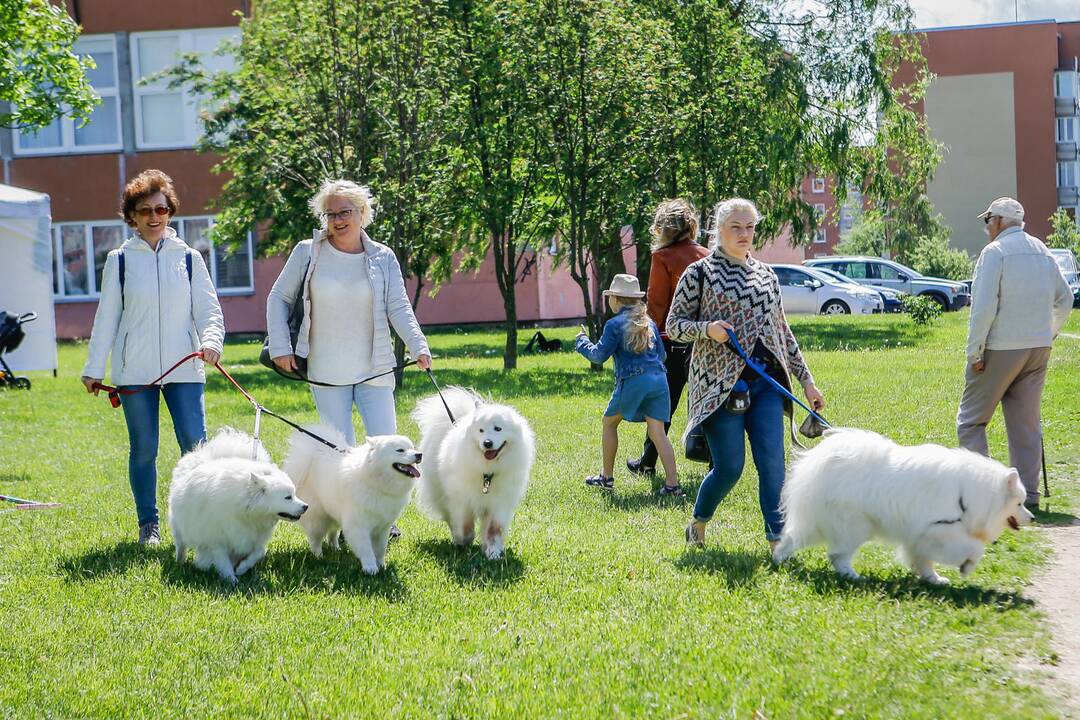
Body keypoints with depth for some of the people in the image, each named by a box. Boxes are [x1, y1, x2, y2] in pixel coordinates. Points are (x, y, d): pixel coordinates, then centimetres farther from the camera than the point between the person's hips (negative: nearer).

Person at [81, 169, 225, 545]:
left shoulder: (188, 257, 7)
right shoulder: (120, 260, 5)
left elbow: (208, 308, 6)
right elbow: (106, 316, 7)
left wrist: (211, 340, -14)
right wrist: (94, 367, 5)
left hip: (183, 368, 0)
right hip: (134, 370, 0)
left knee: (194, 443, -8)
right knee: (143, 448, 5)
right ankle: (148, 524, 14)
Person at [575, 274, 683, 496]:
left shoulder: (615, 324, -2)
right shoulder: (648, 323, 16)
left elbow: (599, 355, -2)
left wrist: (582, 341, 15)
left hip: (633, 380, -5)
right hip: (658, 378, 5)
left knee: (609, 422, 17)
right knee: (658, 431, 3)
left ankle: (607, 477, 21)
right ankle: (672, 484, -9)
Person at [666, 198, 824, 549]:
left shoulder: (766, 275, 15)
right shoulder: (700, 273, 1)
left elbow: (782, 330, 20)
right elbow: (673, 325, 2)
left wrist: (807, 380, 17)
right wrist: (707, 329, -18)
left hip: (766, 382, 4)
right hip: (721, 383, -4)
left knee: (772, 461, -7)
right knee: (730, 467, -4)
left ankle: (778, 539, -3)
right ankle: (698, 522, 23)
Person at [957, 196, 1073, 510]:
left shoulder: (994, 252, -10)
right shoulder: (1043, 252, 12)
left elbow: (983, 307, -17)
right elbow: (1064, 299, 18)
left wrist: (975, 352, -12)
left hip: (1000, 349, -7)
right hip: (1038, 349, 7)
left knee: (971, 420, 2)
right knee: (1027, 423, 10)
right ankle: (1028, 493, 9)